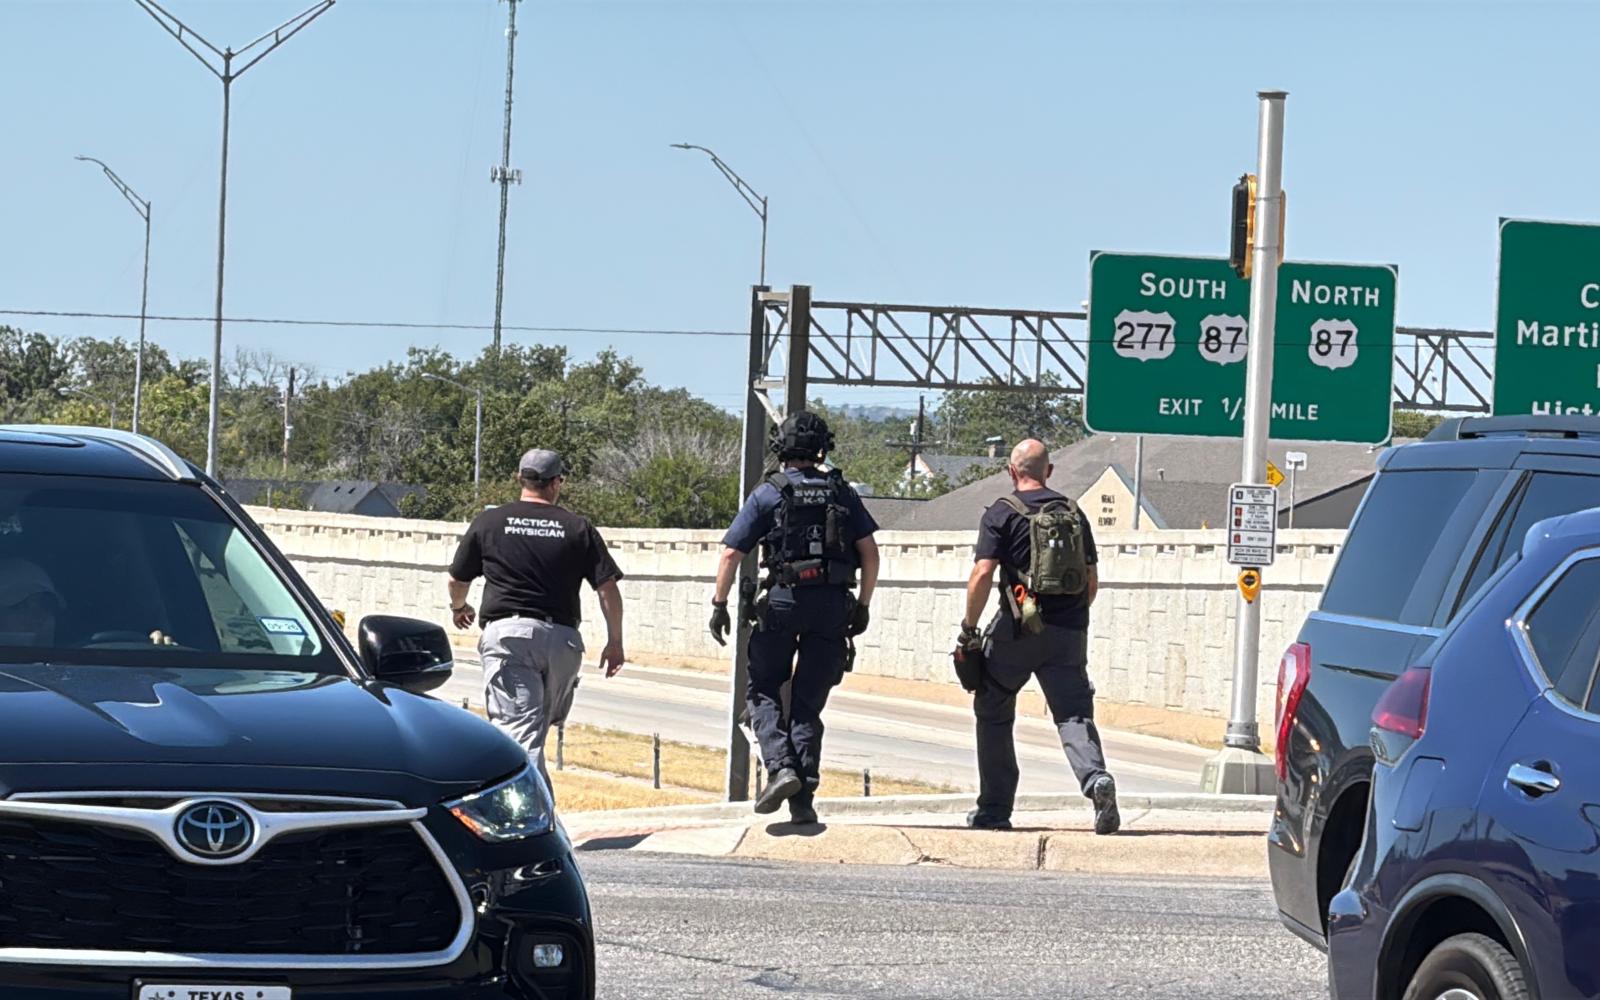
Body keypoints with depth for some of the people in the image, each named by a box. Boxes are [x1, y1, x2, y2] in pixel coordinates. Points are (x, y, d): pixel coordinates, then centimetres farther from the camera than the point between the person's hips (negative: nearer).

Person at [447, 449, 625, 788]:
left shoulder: (489, 522, 8)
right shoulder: (578, 528, 7)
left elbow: (457, 581, 18)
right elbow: (608, 588, 3)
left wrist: (459, 607, 40)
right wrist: (615, 642, 13)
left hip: (506, 632, -2)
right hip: (562, 638, 2)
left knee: (518, 729, -10)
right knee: (539, 726, 16)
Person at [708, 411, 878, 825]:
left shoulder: (769, 494, 1)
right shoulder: (841, 493, 9)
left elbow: (731, 553, -3)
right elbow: (869, 553, 8)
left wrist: (719, 605, 5)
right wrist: (863, 604, 16)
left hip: (783, 603, -3)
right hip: (833, 605, 3)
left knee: (763, 690, 10)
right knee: (808, 701, 8)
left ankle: (780, 767, -13)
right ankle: (803, 797, 2)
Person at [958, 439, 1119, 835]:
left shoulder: (1003, 513, -2)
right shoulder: (1073, 513, 12)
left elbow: (983, 573, -11)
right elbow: (1092, 581, 14)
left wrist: (969, 628, -4)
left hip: (1018, 629, -3)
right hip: (1069, 633, 3)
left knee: (993, 715, 13)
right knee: (1074, 714, -2)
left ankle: (994, 809, 14)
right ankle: (1096, 777, -31)